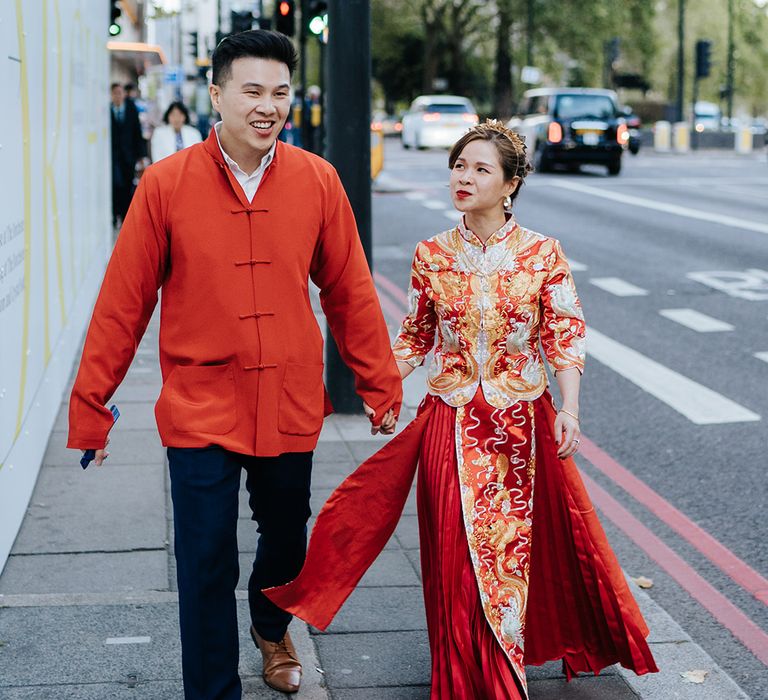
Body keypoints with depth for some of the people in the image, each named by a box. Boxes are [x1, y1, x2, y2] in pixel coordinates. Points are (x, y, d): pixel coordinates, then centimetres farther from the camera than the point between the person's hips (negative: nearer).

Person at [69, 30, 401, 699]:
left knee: (287, 539, 21)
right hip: (200, 410, -2)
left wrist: (381, 386, 7)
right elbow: (124, 301, -5)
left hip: (291, 407, 3)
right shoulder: (167, 183, -8)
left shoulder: (317, 180, -3)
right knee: (206, 567, 1)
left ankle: (271, 626, 53)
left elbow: (350, 292, 3)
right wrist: (89, 404, -2)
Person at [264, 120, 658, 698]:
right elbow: (414, 337, 9)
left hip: (523, 422, -1)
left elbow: (566, 337, -4)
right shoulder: (432, 255, 0)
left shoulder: (542, 254, -5)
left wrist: (569, 408, -14)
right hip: (452, 425, 1)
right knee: (461, 555, 3)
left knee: (519, 545, 8)